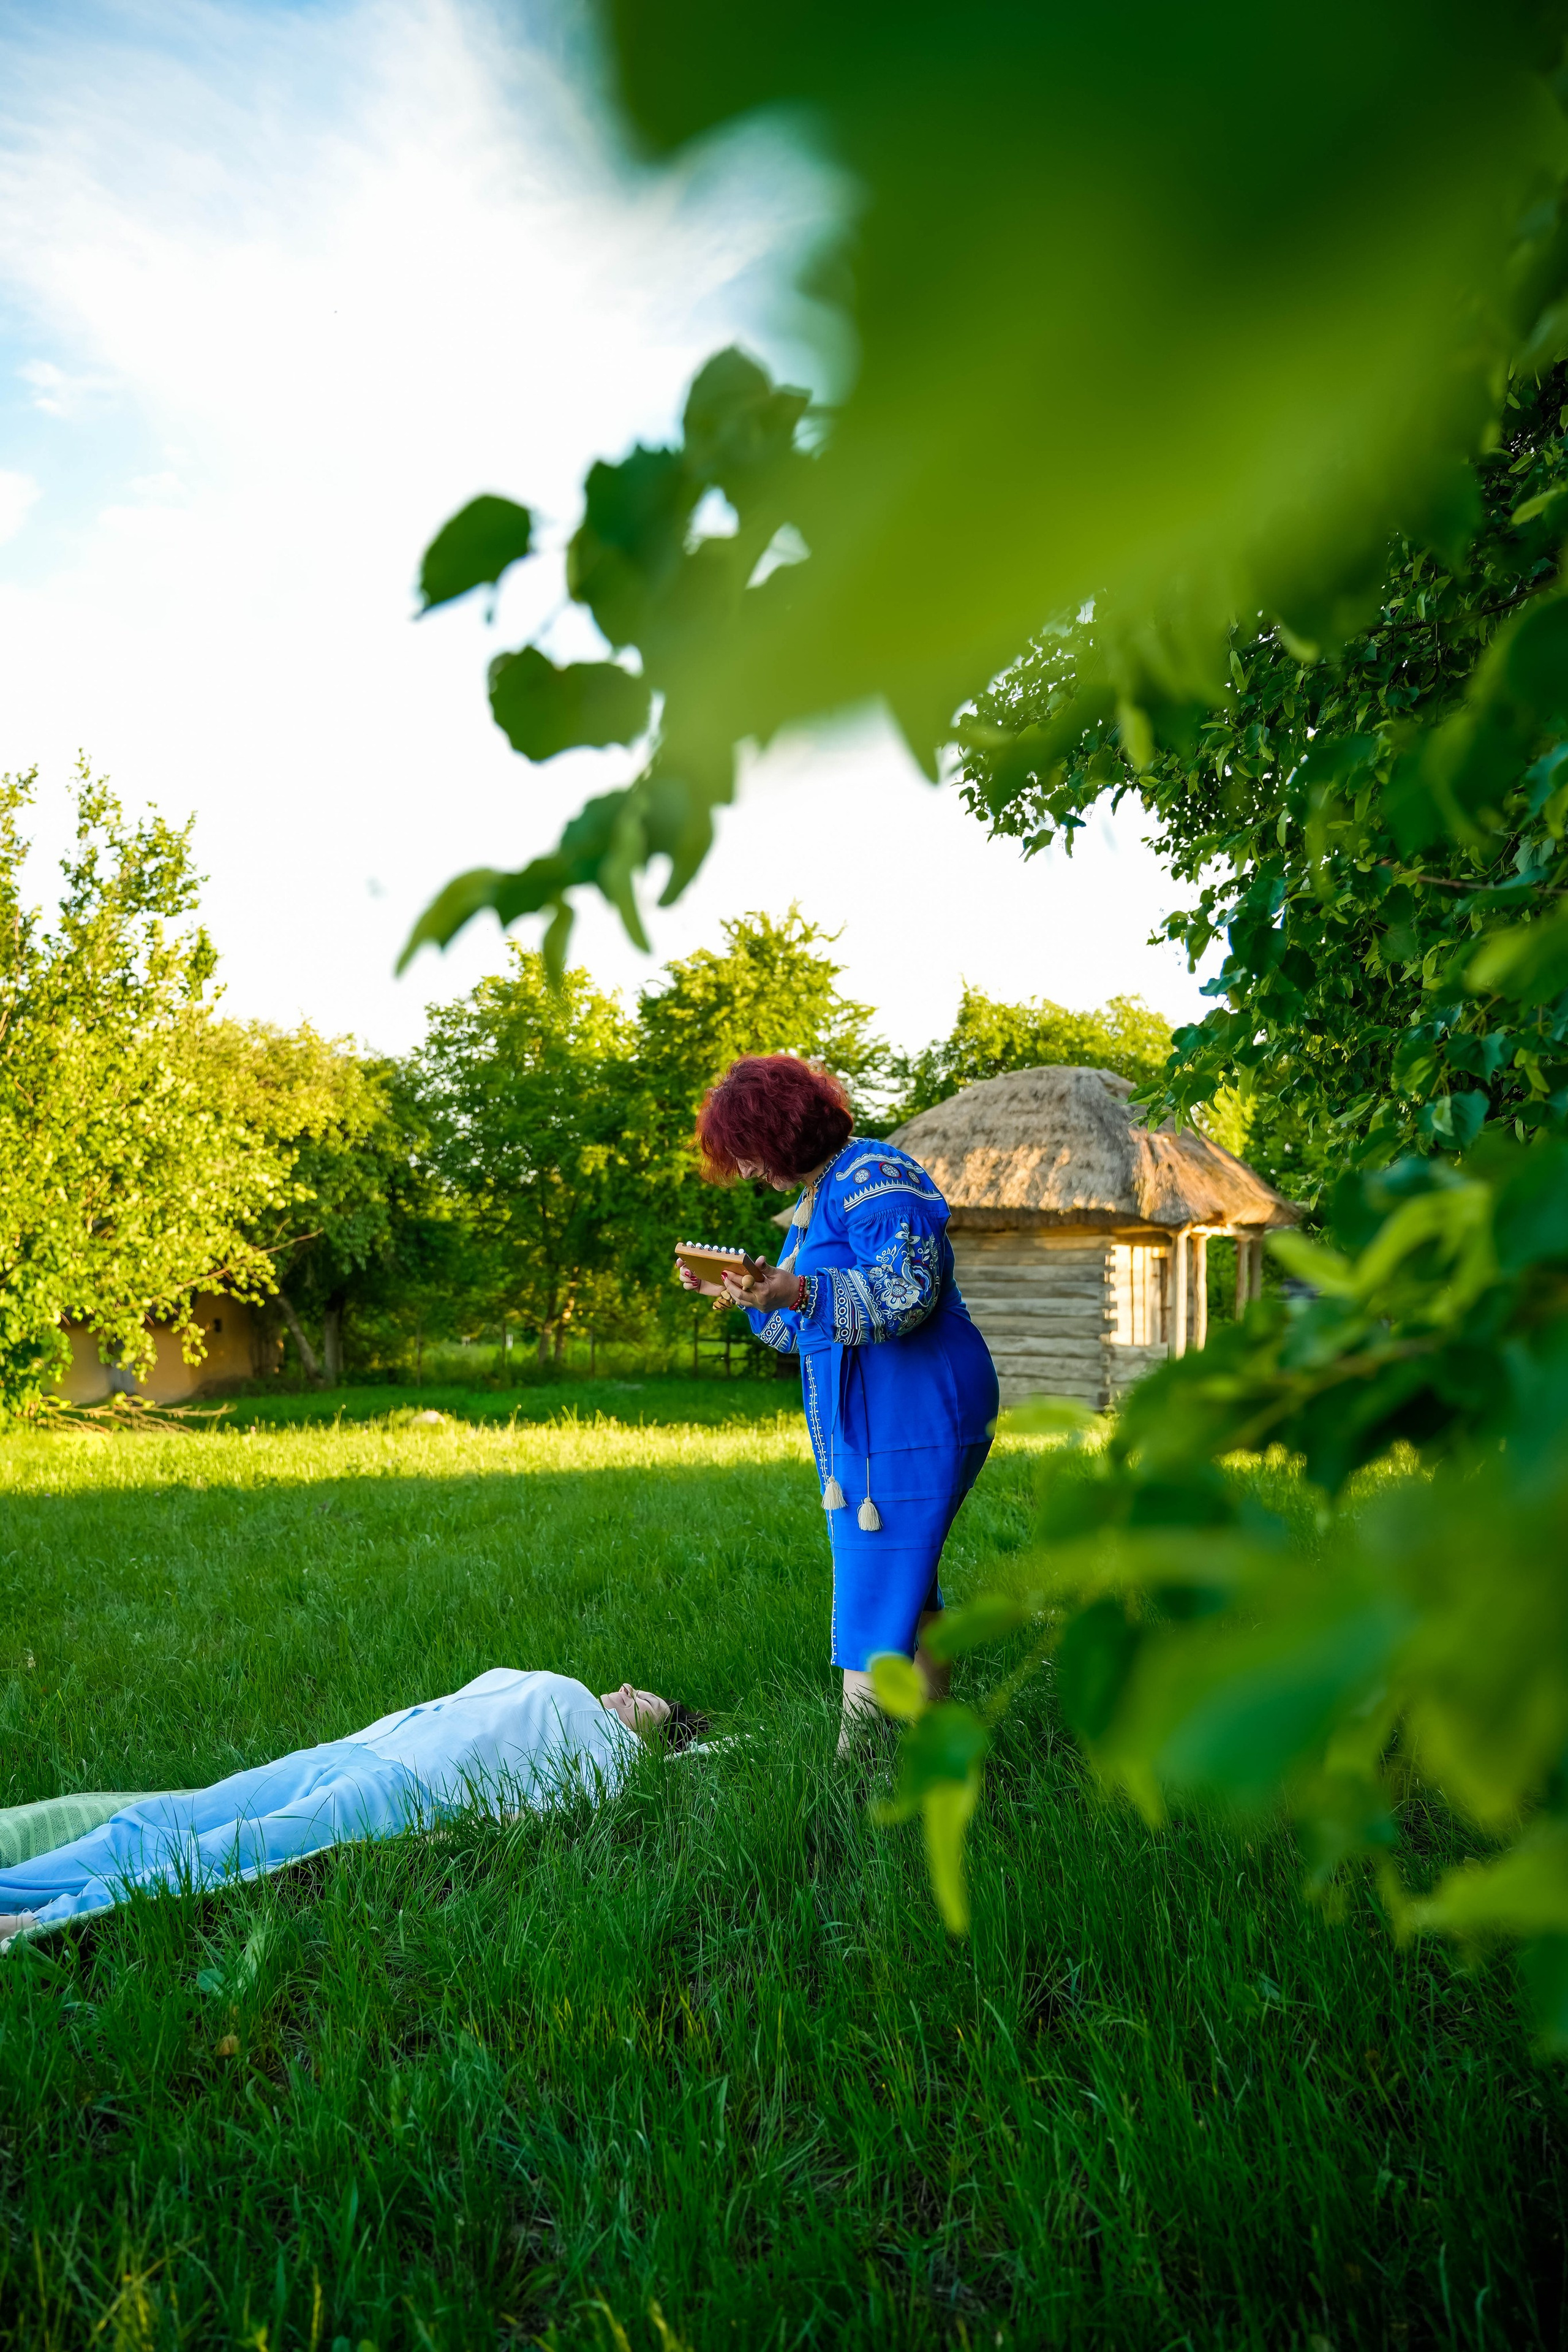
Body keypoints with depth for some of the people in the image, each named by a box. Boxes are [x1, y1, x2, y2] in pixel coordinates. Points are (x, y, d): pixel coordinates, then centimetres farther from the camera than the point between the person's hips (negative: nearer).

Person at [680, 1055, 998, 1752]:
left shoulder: (874, 1178, -13)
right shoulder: (814, 1199, 19)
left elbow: (908, 1293, -26)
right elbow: (806, 1328, 24)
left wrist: (797, 1292, -33)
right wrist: (745, 1294, 8)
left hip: (910, 1424, -11)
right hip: (867, 1425, 11)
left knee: (874, 1599, -10)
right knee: (907, 1588, 16)